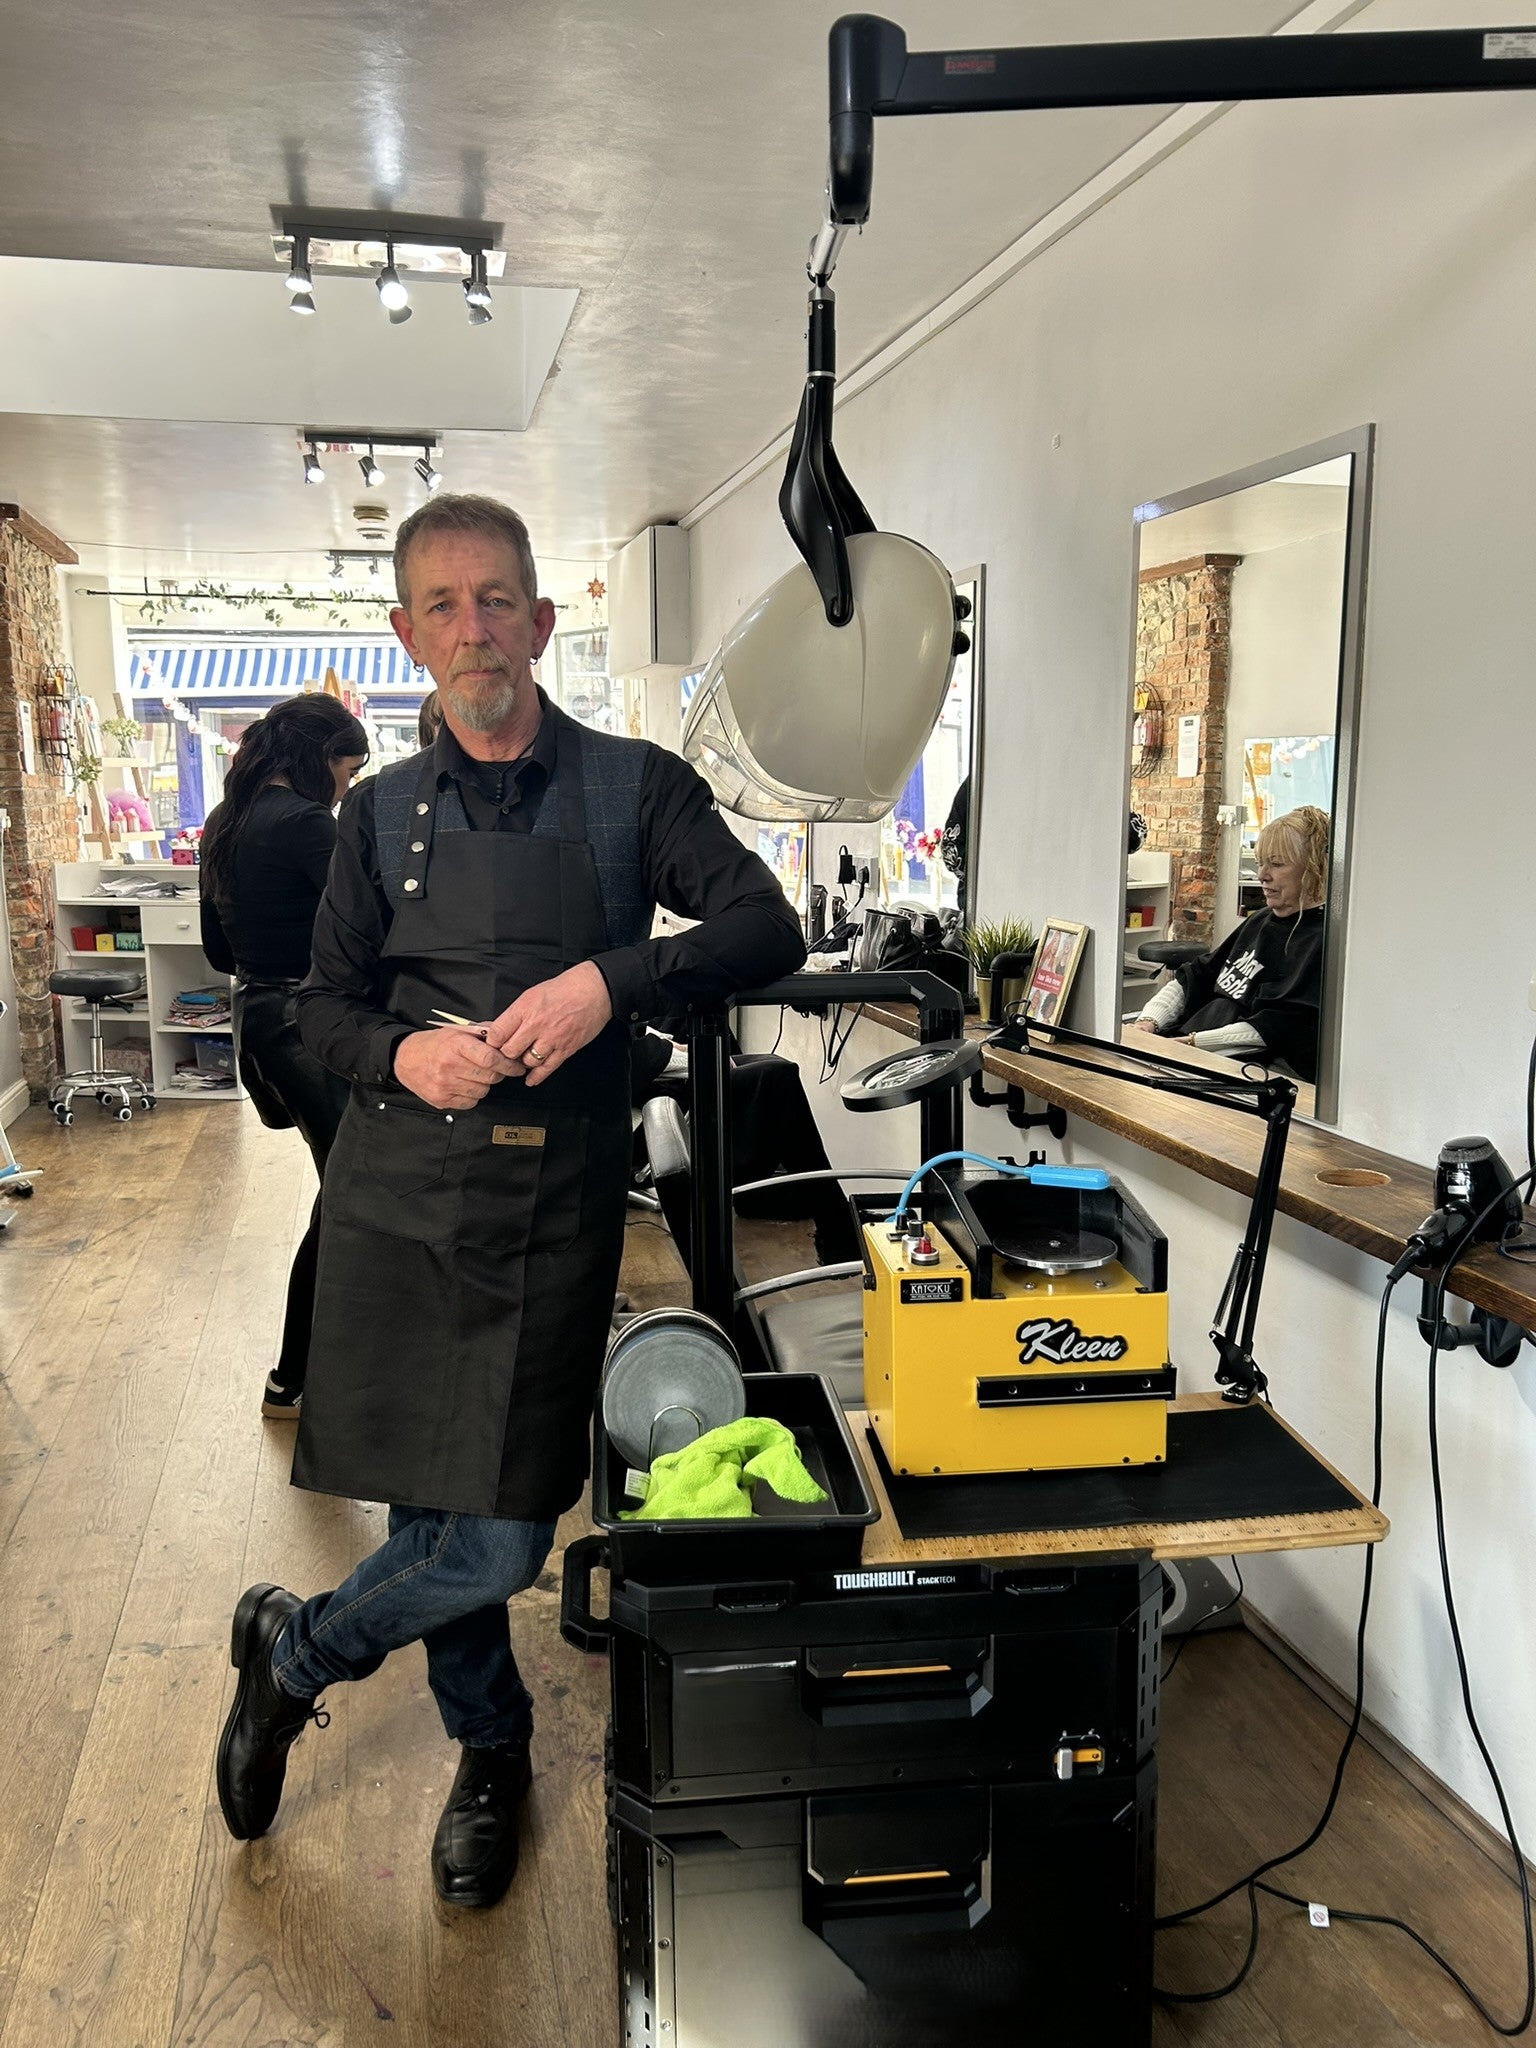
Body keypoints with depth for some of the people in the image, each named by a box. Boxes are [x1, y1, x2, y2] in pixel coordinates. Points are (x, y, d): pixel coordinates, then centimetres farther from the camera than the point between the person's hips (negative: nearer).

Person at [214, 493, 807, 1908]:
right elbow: (326, 1002, 14)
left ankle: (293, 1652, 30)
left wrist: (612, 978, -23)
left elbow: (768, 930, -7)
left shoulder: (634, 787, 4)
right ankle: (492, 1757, 37)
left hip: (557, 1206, -1)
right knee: (452, 1534, 6)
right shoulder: (385, 812, 11)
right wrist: (401, 1052, -9)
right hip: (403, 1195, 1)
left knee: (495, 1542, -1)